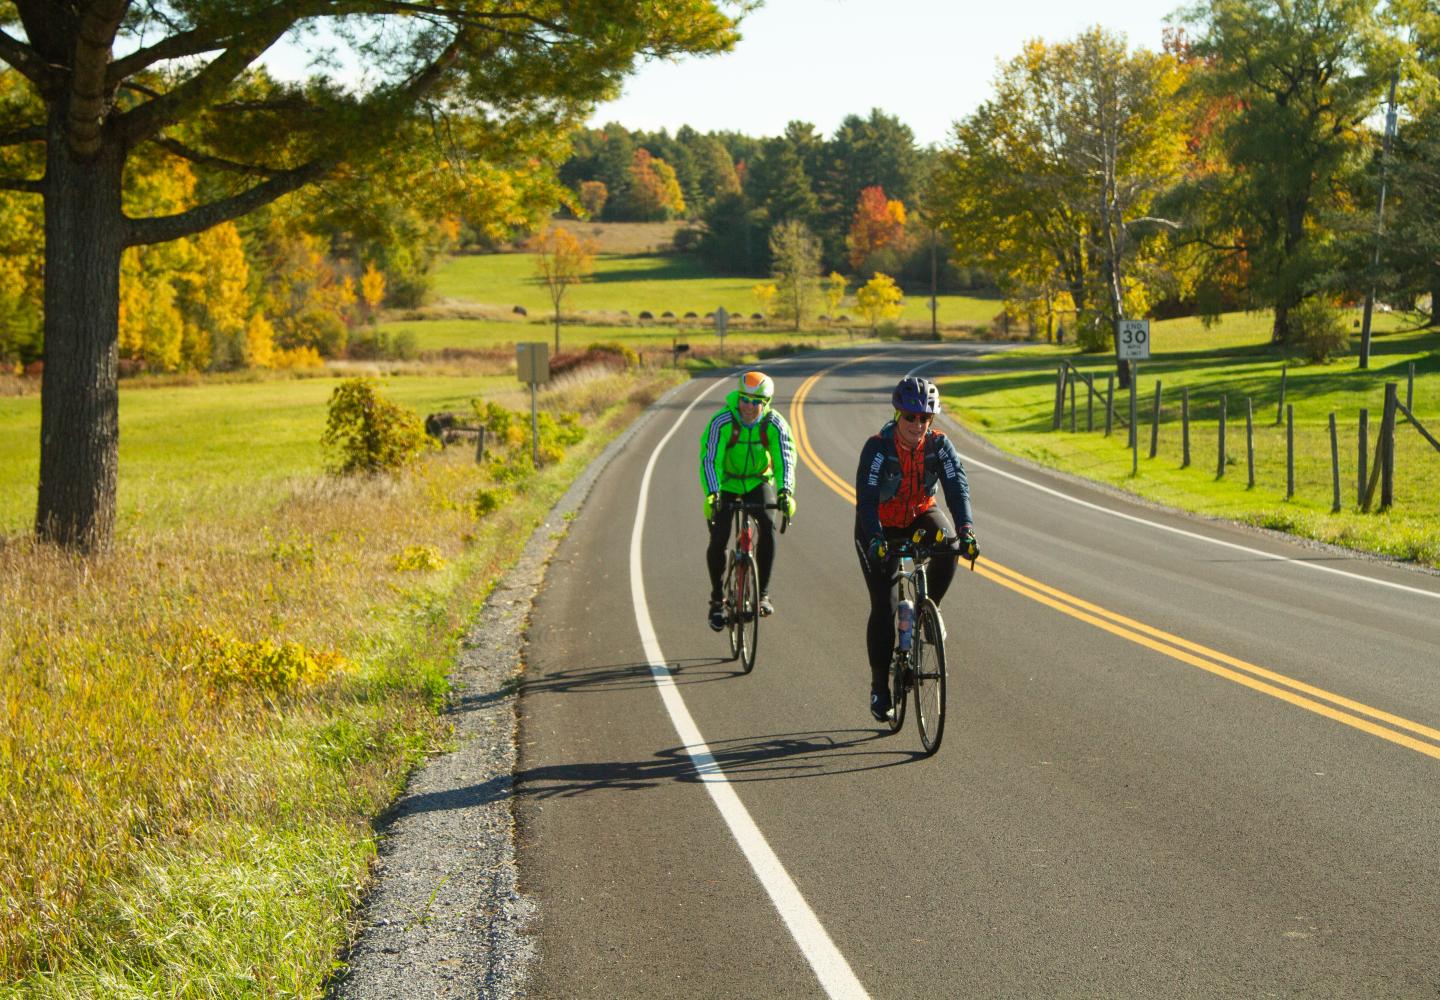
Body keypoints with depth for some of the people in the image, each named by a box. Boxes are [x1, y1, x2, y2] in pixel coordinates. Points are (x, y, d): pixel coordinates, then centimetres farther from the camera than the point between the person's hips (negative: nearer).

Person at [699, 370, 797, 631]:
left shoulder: (775, 424, -19)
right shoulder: (722, 422, -25)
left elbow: (785, 459, -27)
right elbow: (710, 459, -30)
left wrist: (785, 491, -45)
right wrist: (711, 494, -46)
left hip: (759, 482, 1)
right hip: (727, 484, -1)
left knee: (768, 526, -24)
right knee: (718, 539, -15)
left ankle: (762, 593, -10)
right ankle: (716, 599, 6)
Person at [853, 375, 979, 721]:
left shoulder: (940, 446, -18)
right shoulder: (877, 448, -26)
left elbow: (957, 487, -28)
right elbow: (866, 498, -34)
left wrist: (966, 529, -46)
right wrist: (875, 540, -50)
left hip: (920, 515, 3)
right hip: (880, 526, -3)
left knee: (948, 543, -32)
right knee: (883, 607, -11)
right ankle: (879, 686, 3)